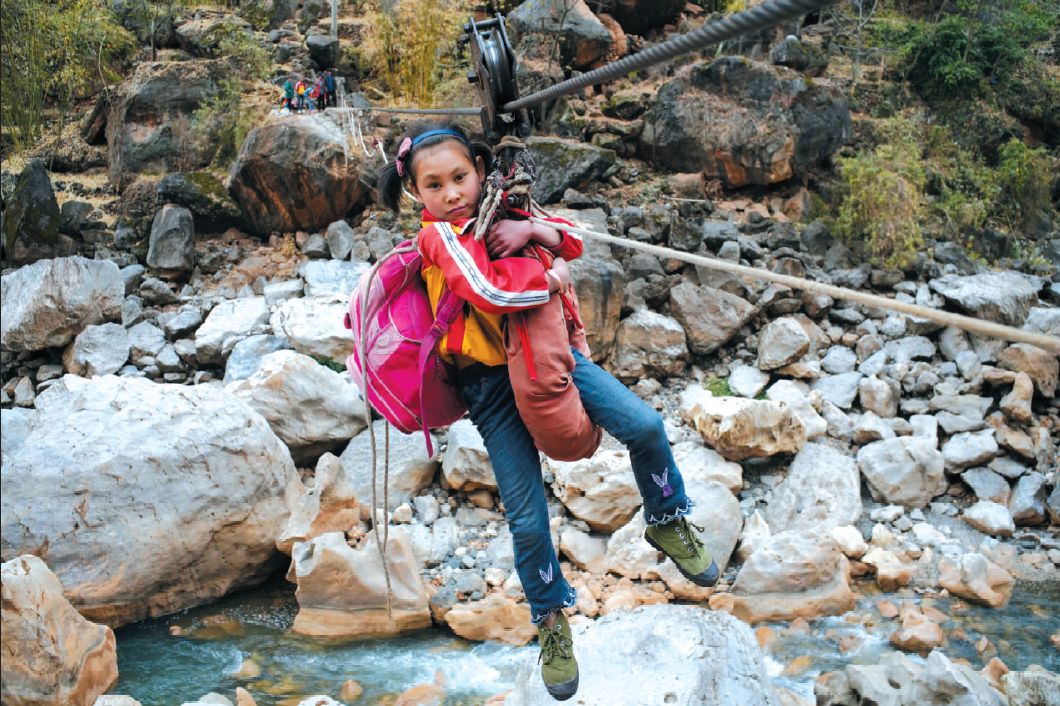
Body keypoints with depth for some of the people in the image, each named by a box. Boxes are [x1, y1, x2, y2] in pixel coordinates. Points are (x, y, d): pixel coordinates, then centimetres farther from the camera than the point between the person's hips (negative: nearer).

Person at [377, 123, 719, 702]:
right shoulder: (440, 237, -13)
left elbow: (570, 245, 5)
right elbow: (489, 291, -29)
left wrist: (532, 230, -15)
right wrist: (551, 279, -15)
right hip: (493, 383, -4)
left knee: (643, 425, -12)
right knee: (527, 520, -2)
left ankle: (667, 523, 16)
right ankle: (550, 616, 24)